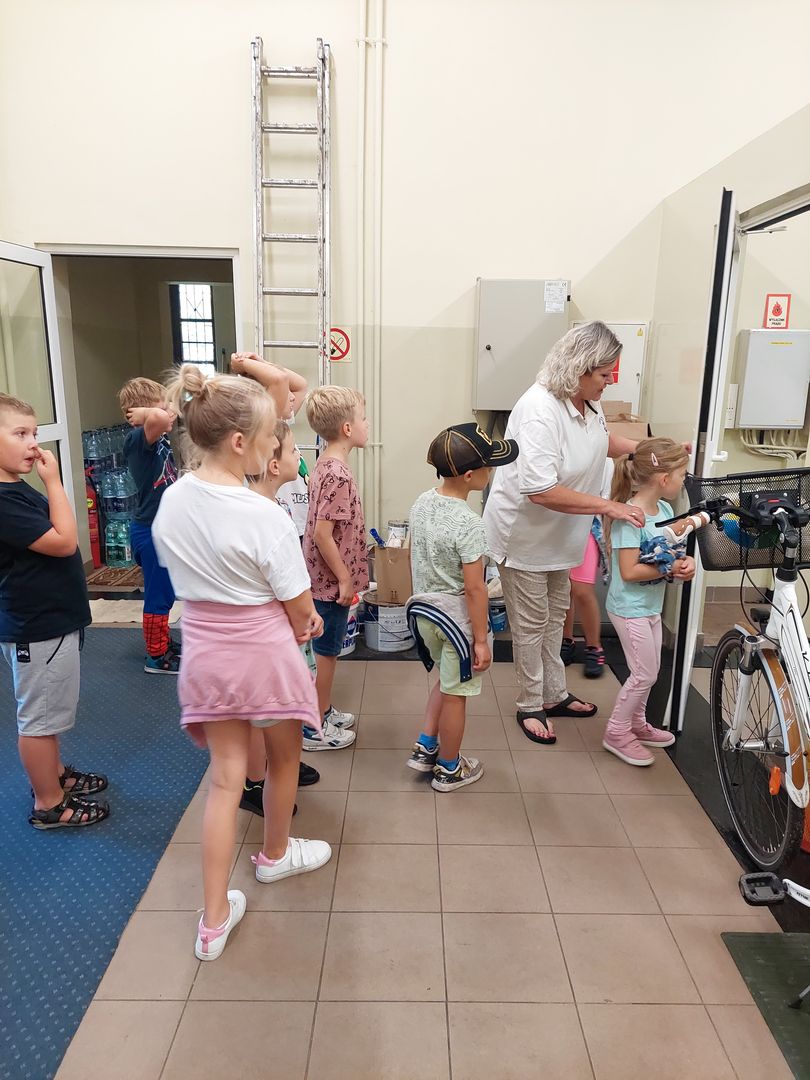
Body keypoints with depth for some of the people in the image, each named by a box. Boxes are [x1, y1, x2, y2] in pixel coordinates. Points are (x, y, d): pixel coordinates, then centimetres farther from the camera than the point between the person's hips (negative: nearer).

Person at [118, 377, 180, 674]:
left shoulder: (159, 439, 5)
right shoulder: (137, 440, -22)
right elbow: (158, 420, -43)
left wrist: (170, 413, 5)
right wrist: (146, 413, -25)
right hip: (152, 531, -9)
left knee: (165, 593, 22)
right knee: (158, 595, 3)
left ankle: (163, 642, 38)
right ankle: (156, 657, 18)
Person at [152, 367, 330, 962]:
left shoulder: (172, 500, -4)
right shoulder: (264, 515, -24)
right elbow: (300, 607, -17)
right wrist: (298, 623, 10)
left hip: (204, 650, 5)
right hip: (263, 650, -5)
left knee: (226, 777, 15)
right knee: (283, 759, 23)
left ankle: (215, 919, 21)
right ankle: (276, 854, 47)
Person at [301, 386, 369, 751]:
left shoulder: (326, 466, 6)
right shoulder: (339, 474, -23)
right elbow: (322, 533, -26)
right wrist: (344, 579, -19)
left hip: (326, 578, 9)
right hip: (332, 580, -9)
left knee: (326, 650, 21)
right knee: (326, 653, 5)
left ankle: (323, 711, 37)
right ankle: (315, 729, 19)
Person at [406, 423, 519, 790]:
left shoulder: (421, 503, -3)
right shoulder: (468, 525, -26)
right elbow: (474, 589, -23)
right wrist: (481, 639, -14)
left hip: (423, 609, 7)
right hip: (457, 618, -7)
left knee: (446, 680, 28)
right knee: (455, 694, 11)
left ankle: (425, 747, 32)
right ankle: (449, 769, 29)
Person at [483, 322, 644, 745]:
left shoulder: (586, 402, -3)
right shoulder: (540, 411, -30)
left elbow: (603, 440, 21)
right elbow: (540, 490, -37)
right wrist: (608, 506, -33)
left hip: (558, 535, 9)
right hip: (524, 533, -9)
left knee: (555, 615, 20)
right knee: (531, 624, 5)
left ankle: (554, 695, 38)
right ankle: (529, 706, 25)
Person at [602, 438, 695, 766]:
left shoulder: (665, 509, 2)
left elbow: (671, 549, 9)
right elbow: (629, 571, -26)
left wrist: (685, 561, -11)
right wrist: (669, 569, -22)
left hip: (651, 605, 9)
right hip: (630, 607, -9)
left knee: (648, 672, 19)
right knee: (645, 675, 0)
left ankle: (636, 724, 38)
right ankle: (616, 733, 16)